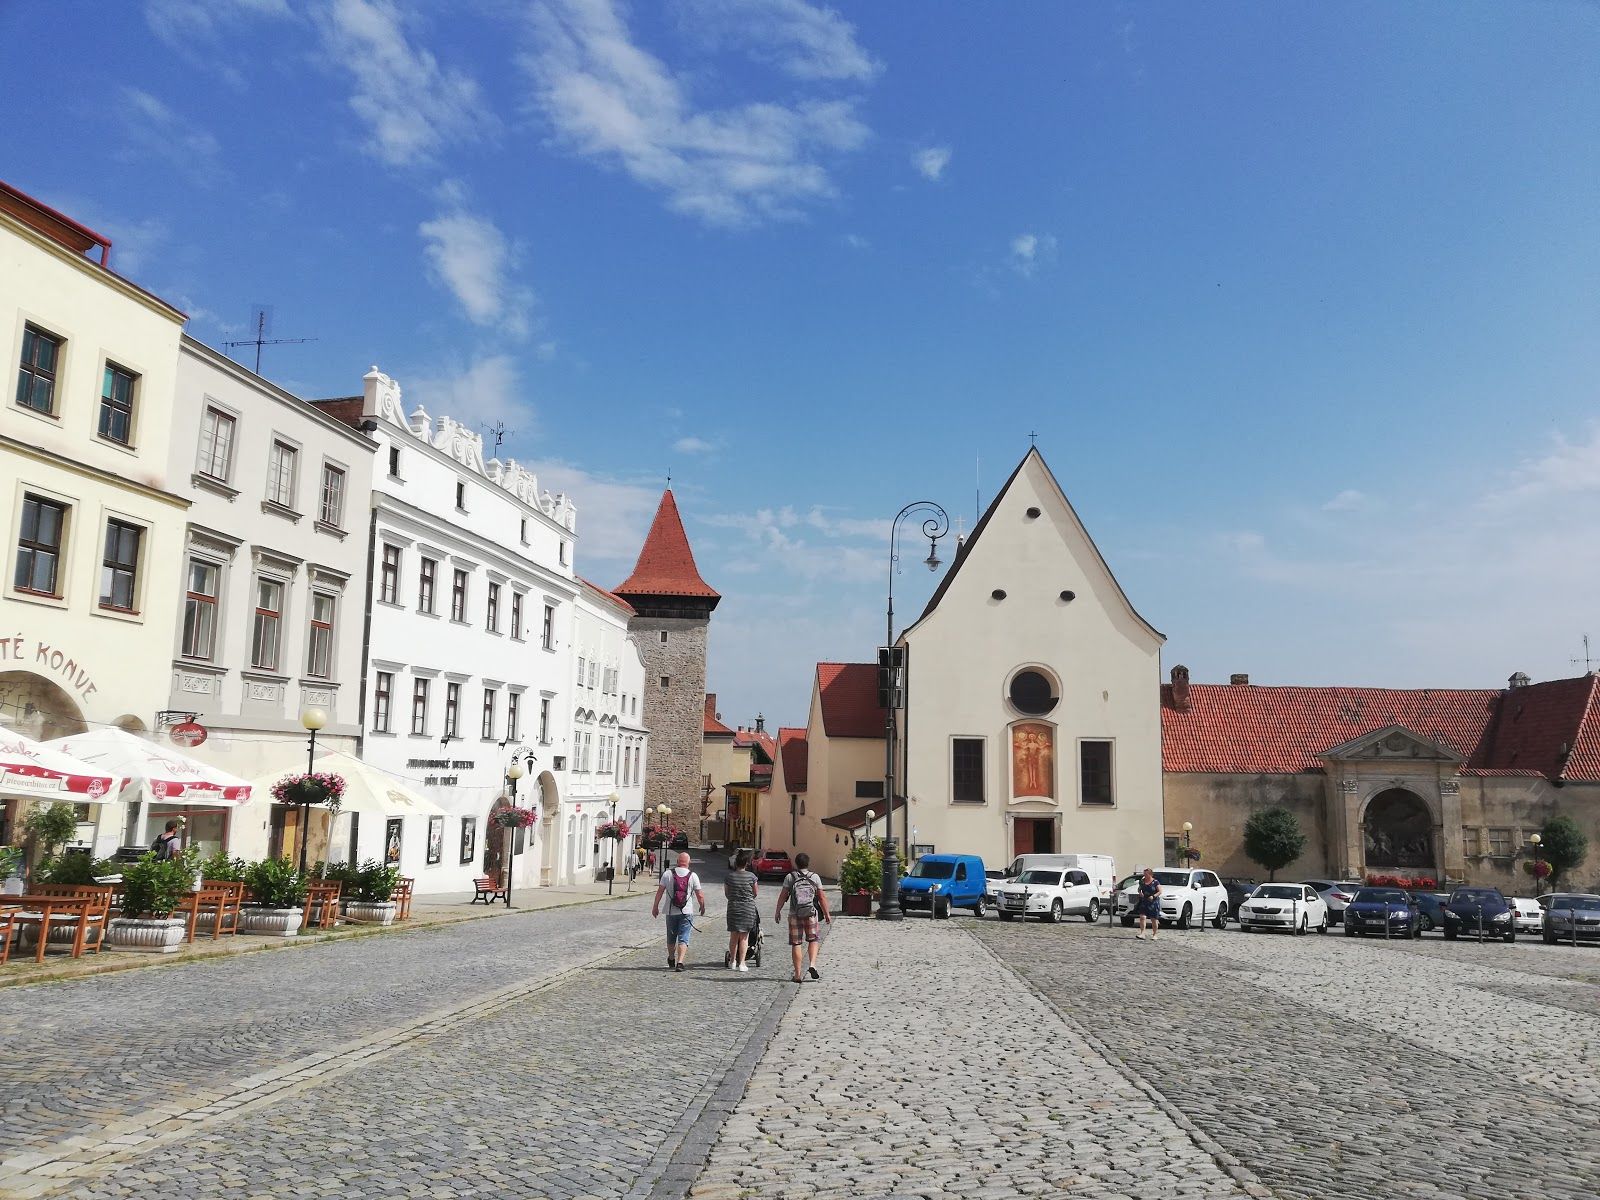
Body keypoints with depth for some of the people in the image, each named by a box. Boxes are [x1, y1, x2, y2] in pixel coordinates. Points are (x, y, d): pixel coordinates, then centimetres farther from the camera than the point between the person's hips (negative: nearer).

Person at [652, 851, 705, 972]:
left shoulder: (667, 874, -2)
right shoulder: (693, 876, -4)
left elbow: (660, 891, -1)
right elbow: (700, 895, -1)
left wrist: (655, 906, 9)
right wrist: (702, 907, 16)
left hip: (671, 912, 2)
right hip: (686, 912, -2)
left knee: (671, 938, 18)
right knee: (683, 939, 0)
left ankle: (671, 961, 35)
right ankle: (680, 962, -15)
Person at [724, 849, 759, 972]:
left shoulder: (729, 876, -3)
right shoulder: (751, 876, -7)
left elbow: (726, 894, 7)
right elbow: (755, 894, 5)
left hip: (733, 908, 2)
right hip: (748, 908, -2)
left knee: (733, 936, 13)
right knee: (744, 937, 4)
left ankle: (732, 961, 22)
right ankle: (741, 963, 1)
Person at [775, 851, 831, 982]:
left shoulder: (790, 877, -1)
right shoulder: (814, 877, 2)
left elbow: (783, 896, -2)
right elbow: (822, 897, 2)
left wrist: (778, 912, 8)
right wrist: (827, 914, 11)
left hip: (795, 915, 0)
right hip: (811, 914, 0)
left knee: (796, 944, 5)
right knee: (813, 940, 14)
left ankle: (797, 974, 6)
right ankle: (812, 965, -7)